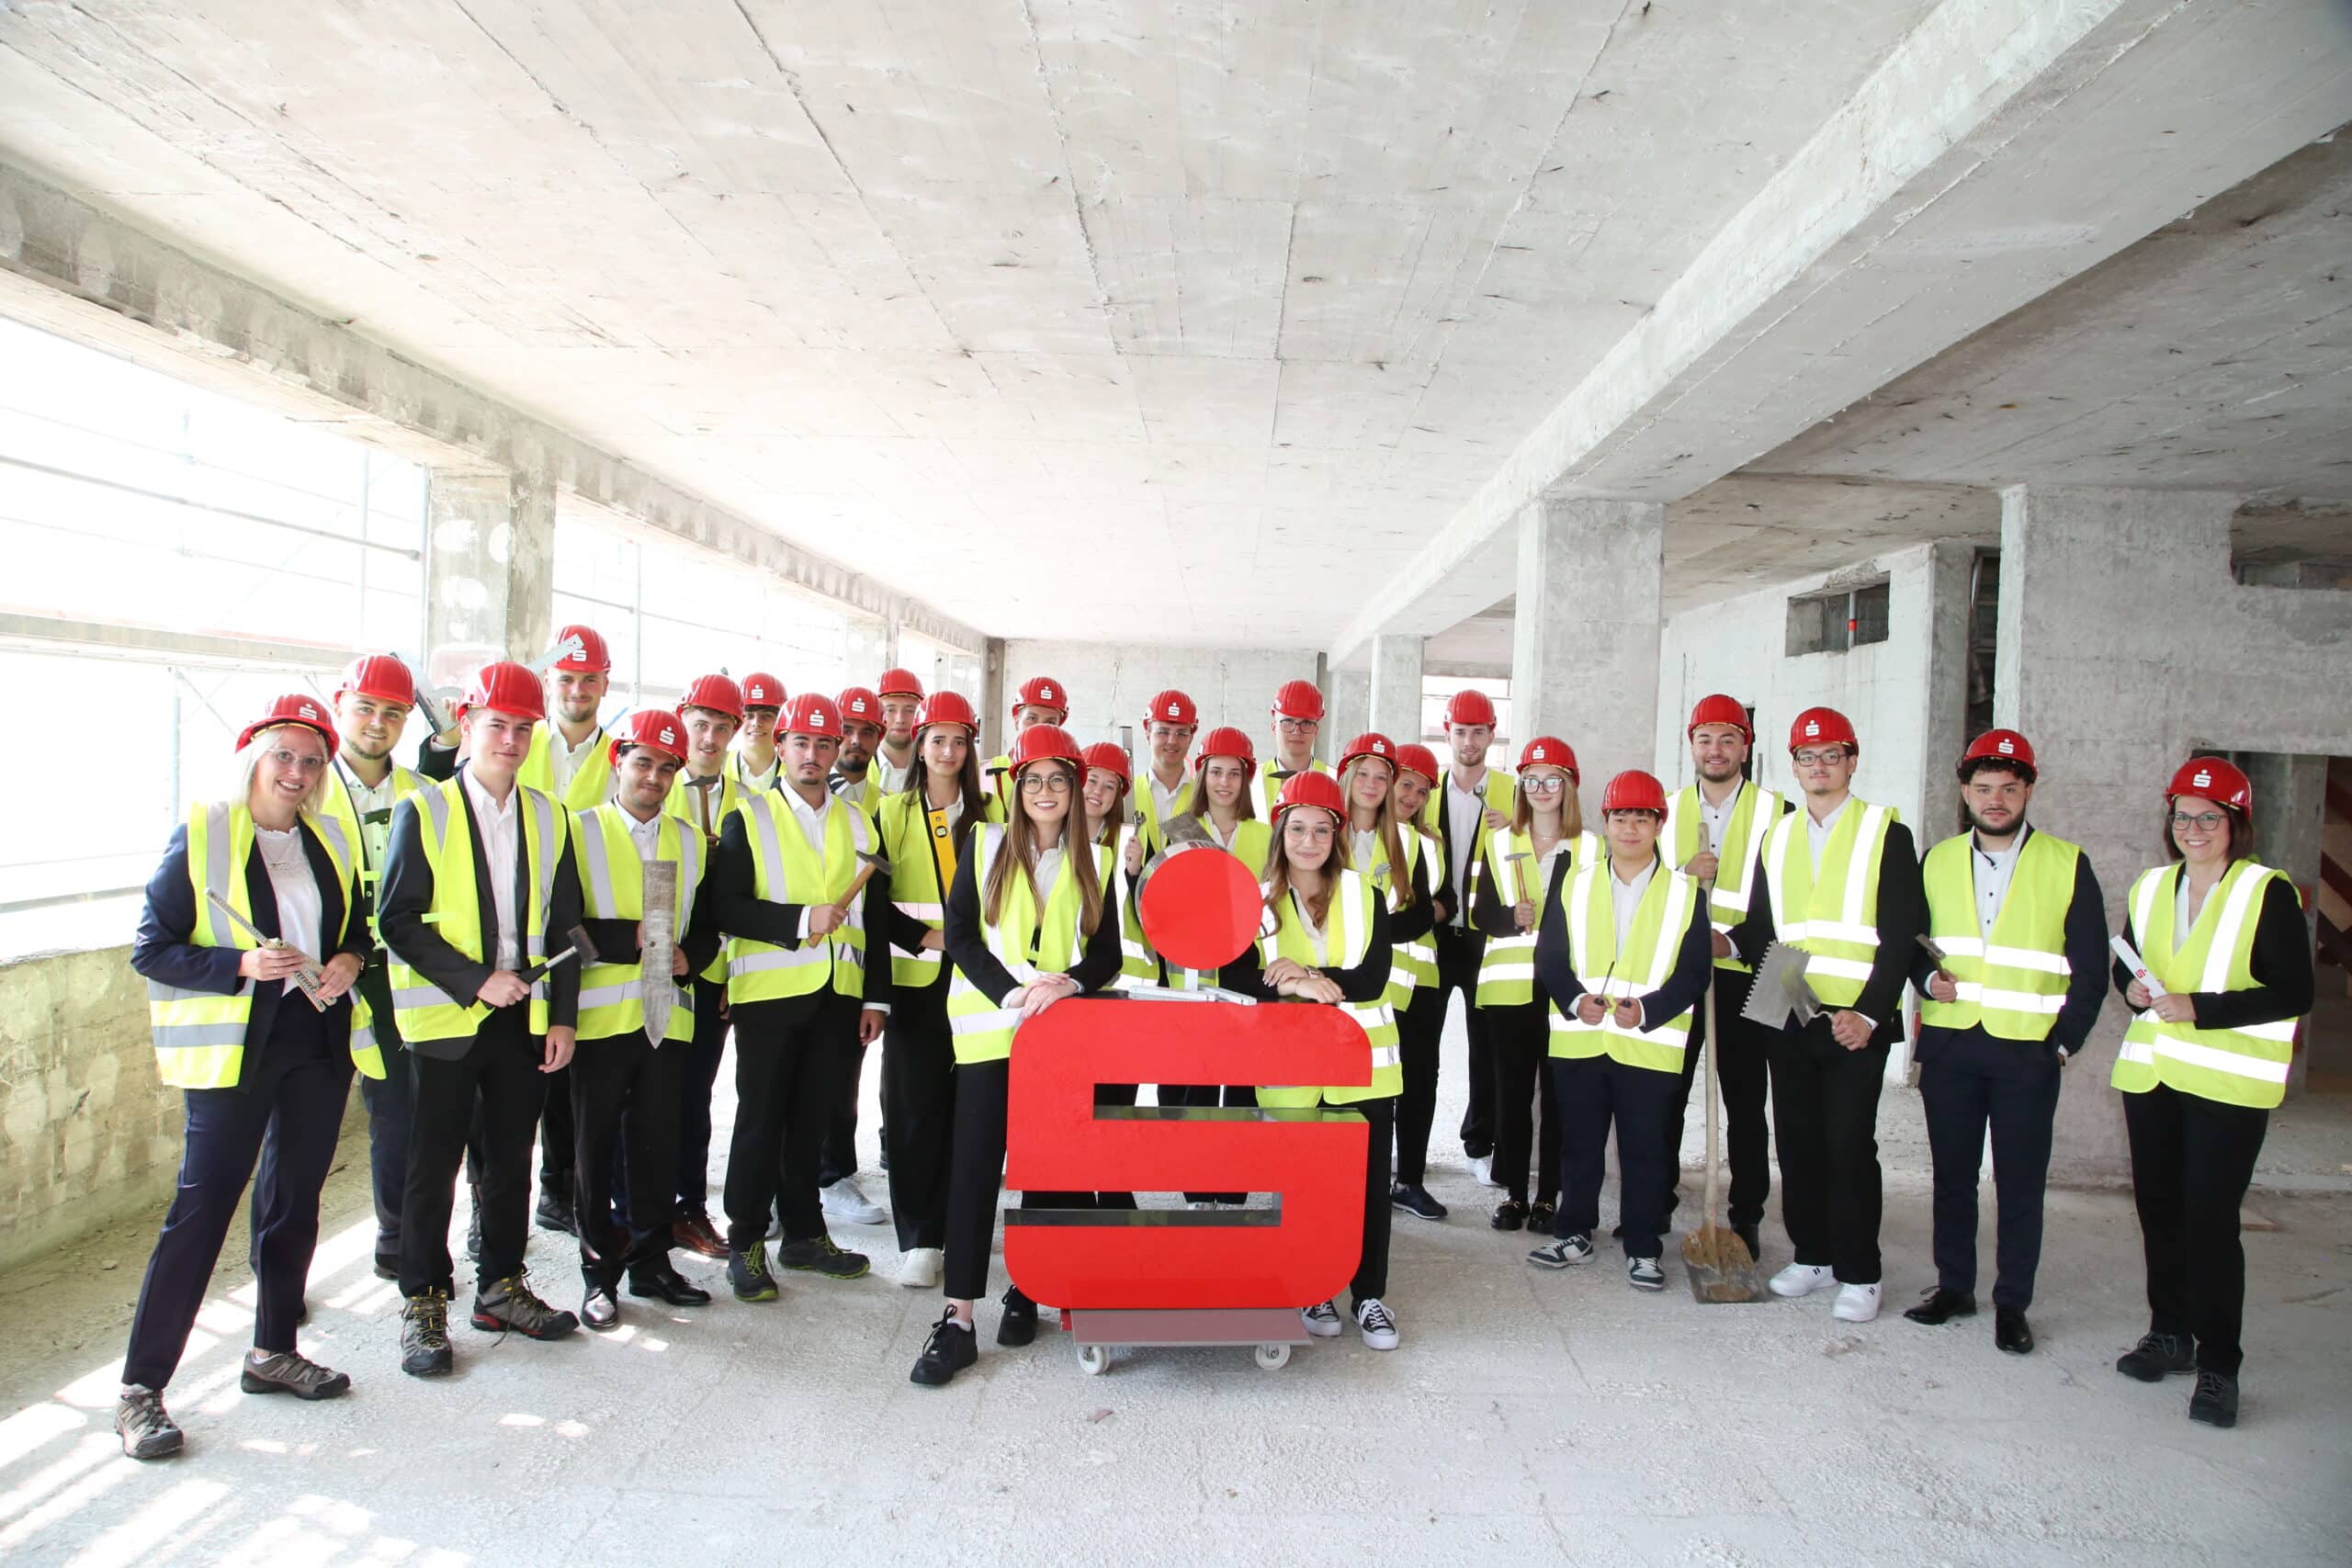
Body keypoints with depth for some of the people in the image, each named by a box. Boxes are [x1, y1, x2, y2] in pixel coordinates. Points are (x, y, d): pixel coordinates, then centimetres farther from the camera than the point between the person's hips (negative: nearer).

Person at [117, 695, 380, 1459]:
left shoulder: (332, 841, 9)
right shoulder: (201, 835, -7)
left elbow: (357, 928, 20)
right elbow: (150, 949, -7)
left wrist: (349, 960, -3)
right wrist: (241, 965, -21)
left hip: (320, 1039, 6)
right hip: (235, 1047, -5)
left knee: (297, 1198, 13)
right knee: (202, 1208, -5)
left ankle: (273, 1351, 29)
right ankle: (140, 1390, 6)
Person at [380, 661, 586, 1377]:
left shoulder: (547, 817, 9)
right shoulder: (424, 812, -4)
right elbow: (399, 920, -9)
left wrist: (563, 1015, 4)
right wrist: (477, 981, -17)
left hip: (525, 1017, 4)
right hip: (446, 1020, -4)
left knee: (512, 1160, 13)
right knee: (433, 1165, 4)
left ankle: (501, 1288, 27)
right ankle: (423, 1304, 18)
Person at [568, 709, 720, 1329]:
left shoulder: (690, 841, 15)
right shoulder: (580, 831, 1)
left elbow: (706, 925, 16)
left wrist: (686, 957, -4)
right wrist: (633, 938, -15)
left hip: (667, 1015, 3)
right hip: (600, 1015, -3)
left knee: (658, 1144, 7)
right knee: (596, 1145, 3)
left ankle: (651, 1262, 19)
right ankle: (599, 1272, 14)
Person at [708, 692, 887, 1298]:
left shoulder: (860, 825, 13)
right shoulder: (748, 819, 1)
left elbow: (875, 917, 12)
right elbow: (726, 905, -10)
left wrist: (875, 997, 7)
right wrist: (800, 920, -19)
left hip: (838, 997, 3)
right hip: (769, 995, -3)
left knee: (812, 1119, 10)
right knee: (760, 1119, 2)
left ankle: (804, 1233, 23)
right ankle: (746, 1243, 13)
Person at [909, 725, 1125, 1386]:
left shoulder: (1094, 862, 10)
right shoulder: (985, 846, 6)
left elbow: (1107, 953, 7)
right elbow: (960, 935, -1)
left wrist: (1067, 983, -14)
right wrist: (1013, 995, -14)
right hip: (989, 1028, -2)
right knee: (975, 1164, -6)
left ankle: (1026, 1292, 22)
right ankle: (958, 1319, -3)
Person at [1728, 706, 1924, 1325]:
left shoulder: (1886, 834, -2)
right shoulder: (1777, 839, 14)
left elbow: (1900, 936, -8)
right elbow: (1759, 927, 17)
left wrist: (1869, 1014, -17)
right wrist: (1730, 940, -6)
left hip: (1855, 1022, -5)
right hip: (1789, 1018, 5)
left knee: (1850, 1146, -2)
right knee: (1797, 1141, 10)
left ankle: (1858, 1275, 10)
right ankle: (1812, 1256, 24)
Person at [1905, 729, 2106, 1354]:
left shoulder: (2067, 865, 0)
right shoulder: (1937, 862, 8)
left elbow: (2091, 968, 1)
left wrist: (2063, 1041, -5)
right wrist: (1927, 978, -5)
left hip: (2027, 1051, -3)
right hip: (1948, 1044, 3)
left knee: (2020, 1183, 4)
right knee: (1952, 1174, 11)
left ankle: (2012, 1304, 16)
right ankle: (1954, 1286, 24)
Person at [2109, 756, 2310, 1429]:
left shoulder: (2267, 893, -7)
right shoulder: (2151, 888, 11)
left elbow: (2294, 993, -11)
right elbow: (2126, 966, 22)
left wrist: (2200, 1008, -19)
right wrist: (2133, 989, -1)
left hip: (2229, 1083, -6)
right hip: (2151, 1073, 6)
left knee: (2210, 1221, -8)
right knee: (2159, 1209, 12)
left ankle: (2218, 1366, 2)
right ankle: (2170, 1332, 28)